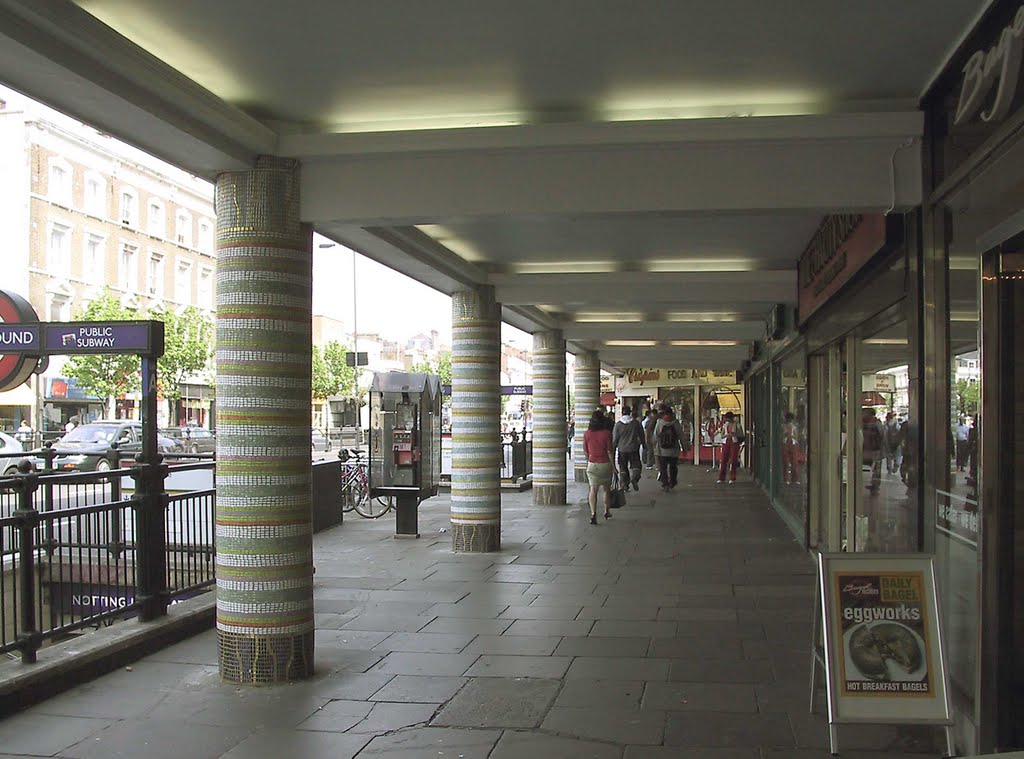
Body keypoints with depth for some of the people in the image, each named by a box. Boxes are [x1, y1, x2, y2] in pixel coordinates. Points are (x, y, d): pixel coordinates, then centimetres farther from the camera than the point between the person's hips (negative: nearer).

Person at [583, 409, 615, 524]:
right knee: (607, 488, 17)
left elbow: (585, 451, 6)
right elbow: (609, 451, -10)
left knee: (593, 489, -2)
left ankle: (593, 514, -18)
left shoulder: (587, 434, -3)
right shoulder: (607, 433, -11)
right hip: (605, 463, -1)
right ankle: (607, 511, 32)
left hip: (592, 464, 1)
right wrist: (614, 466, -3)